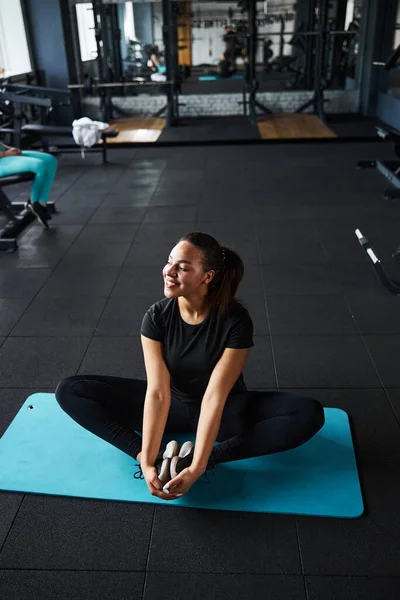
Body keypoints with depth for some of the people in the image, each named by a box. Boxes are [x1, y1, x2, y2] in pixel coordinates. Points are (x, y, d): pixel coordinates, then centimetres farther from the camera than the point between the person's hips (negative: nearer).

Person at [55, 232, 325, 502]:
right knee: (70, 391, -12)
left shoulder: (236, 320, -25)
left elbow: (214, 397, -28)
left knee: (309, 414, -29)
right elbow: (158, 392, -22)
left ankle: (195, 458, -29)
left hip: (226, 410, -2)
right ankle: (158, 458, -23)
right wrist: (147, 461, -31)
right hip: (174, 405, 2)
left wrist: (197, 466, -34)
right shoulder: (156, 316, -17)